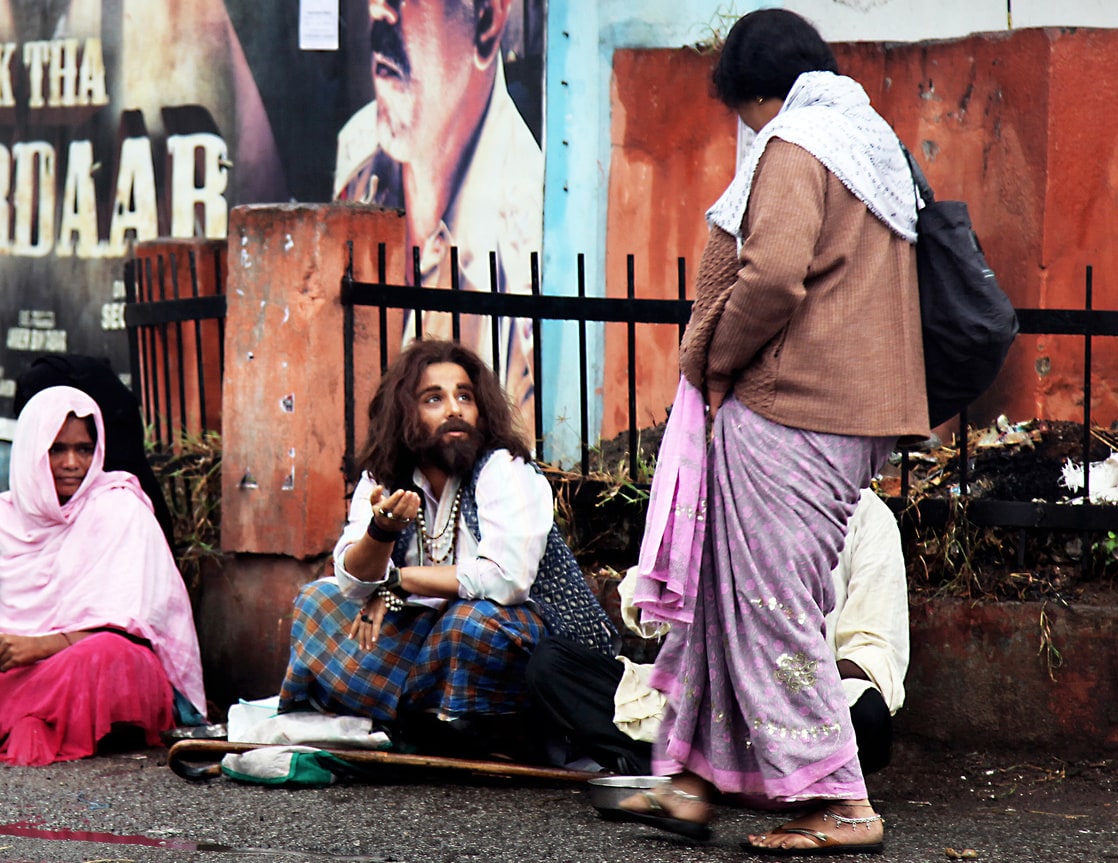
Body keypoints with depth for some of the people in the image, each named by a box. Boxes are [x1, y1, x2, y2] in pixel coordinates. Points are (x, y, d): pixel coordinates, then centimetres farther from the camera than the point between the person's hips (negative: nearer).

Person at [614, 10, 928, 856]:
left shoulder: (793, 147, -10)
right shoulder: (876, 144, 19)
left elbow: (772, 275, -24)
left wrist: (717, 363, -8)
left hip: (784, 408, -10)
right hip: (855, 414, 10)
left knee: (770, 600, -5)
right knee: (727, 589, 13)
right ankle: (691, 779, 16)